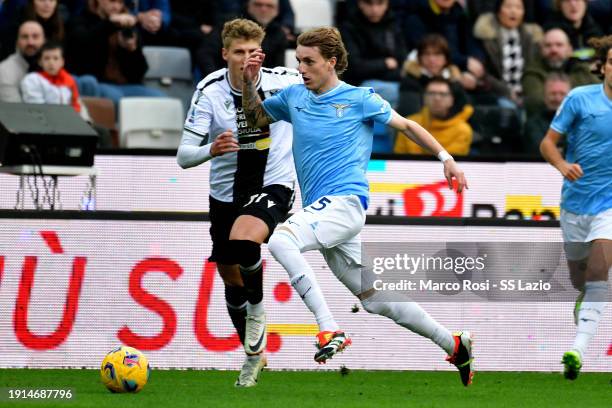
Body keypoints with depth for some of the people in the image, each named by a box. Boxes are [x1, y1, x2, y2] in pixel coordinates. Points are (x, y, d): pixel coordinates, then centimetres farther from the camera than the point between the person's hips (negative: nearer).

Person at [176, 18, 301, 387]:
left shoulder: (284, 82, -12)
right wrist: (211, 150, -37)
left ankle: (257, 309, -6)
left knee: (242, 241, -33)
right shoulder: (210, 92, -13)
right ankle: (255, 355, 36)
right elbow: (184, 156, -17)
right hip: (226, 194, 3)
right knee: (231, 278, 14)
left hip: (273, 187, -3)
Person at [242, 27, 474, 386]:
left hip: (345, 202, -7)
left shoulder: (360, 99, 0)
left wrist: (446, 157, 1)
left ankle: (331, 331, -34)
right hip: (322, 210, 7)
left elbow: (406, 125, 8)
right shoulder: (294, 97, 14)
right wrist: (249, 82, 11)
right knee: (375, 299, 9)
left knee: (280, 239, -31)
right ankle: (455, 345, 22)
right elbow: (257, 118, 28)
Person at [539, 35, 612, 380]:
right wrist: (562, 164, -24)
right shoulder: (580, 98, -7)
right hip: (575, 201, 1)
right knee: (579, 281, 15)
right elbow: (548, 142, -4)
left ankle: (577, 351, -30)